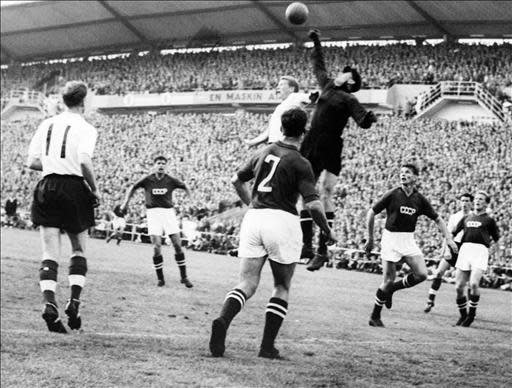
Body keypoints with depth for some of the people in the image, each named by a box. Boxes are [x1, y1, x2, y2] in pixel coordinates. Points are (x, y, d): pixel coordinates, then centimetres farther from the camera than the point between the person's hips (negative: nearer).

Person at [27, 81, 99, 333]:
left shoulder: (47, 125, 9)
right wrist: (94, 190, -7)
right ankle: (74, 301, 2)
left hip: (47, 188, 3)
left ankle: (49, 304, -16)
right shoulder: (85, 128, -6)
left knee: (50, 253, 1)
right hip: (74, 188, -3)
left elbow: (32, 162, 7)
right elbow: (85, 162, -20)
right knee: (79, 250, 15)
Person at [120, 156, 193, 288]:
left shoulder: (171, 181, 1)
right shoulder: (147, 180, 0)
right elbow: (133, 188, 14)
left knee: (177, 245, -5)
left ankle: (184, 277, 5)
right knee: (157, 246, -10)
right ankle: (160, 278, 1)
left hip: (168, 212, 1)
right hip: (153, 212, -1)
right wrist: (126, 202, 10)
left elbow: (184, 187, 18)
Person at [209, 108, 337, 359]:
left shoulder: (264, 152, 12)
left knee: (247, 284, 3)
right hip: (282, 220, -4)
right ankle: (267, 347, 6)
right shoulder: (300, 164, -6)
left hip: (253, 217, 4)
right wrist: (328, 232, 2)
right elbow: (313, 204, -14)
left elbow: (236, 180, 22)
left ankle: (223, 321, -26)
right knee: (282, 288, 12)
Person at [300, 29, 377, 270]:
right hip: (310, 146, 6)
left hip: (329, 150, -6)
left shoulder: (348, 99, -1)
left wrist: (368, 119, -36)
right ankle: (307, 245, 7)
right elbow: (318, 67, 33)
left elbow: (362, 120, -15)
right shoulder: (327, 86, 17)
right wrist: (316, 44, 40)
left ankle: (322, 250, -14)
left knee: (325, 194, -13)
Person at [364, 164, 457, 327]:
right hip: (391, 239, -4)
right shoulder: (392, 195, -8)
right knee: (388, 280, -7)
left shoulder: (420, 200, 2)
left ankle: (392, 289, 14)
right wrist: (370, 238, 1)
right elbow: (371, 213, -1)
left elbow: (437, 219, 9)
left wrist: (448, 238, -4)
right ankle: (375, 317, 8)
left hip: (409, 240, 4)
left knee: (421, 274, -11)